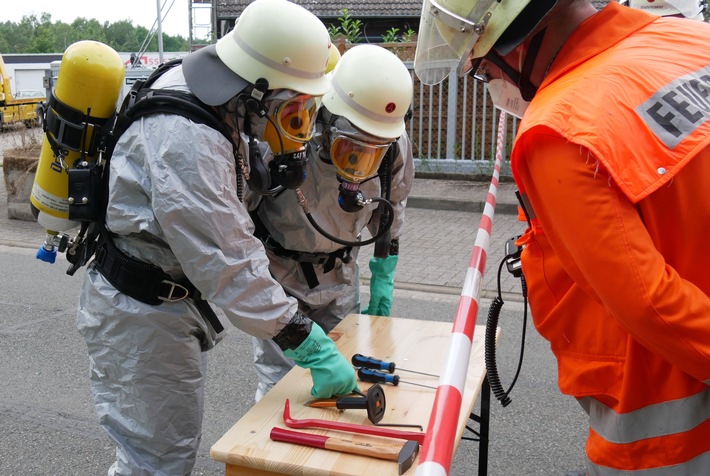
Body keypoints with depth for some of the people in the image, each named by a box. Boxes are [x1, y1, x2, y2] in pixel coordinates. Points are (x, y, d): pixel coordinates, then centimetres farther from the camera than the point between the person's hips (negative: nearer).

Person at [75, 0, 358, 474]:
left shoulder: (206, 97, -2)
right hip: (139, 311, -10)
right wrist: (311, 345, -30)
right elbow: (229, 265, -34)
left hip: (175, 296, 10)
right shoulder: (187, 142, -33)